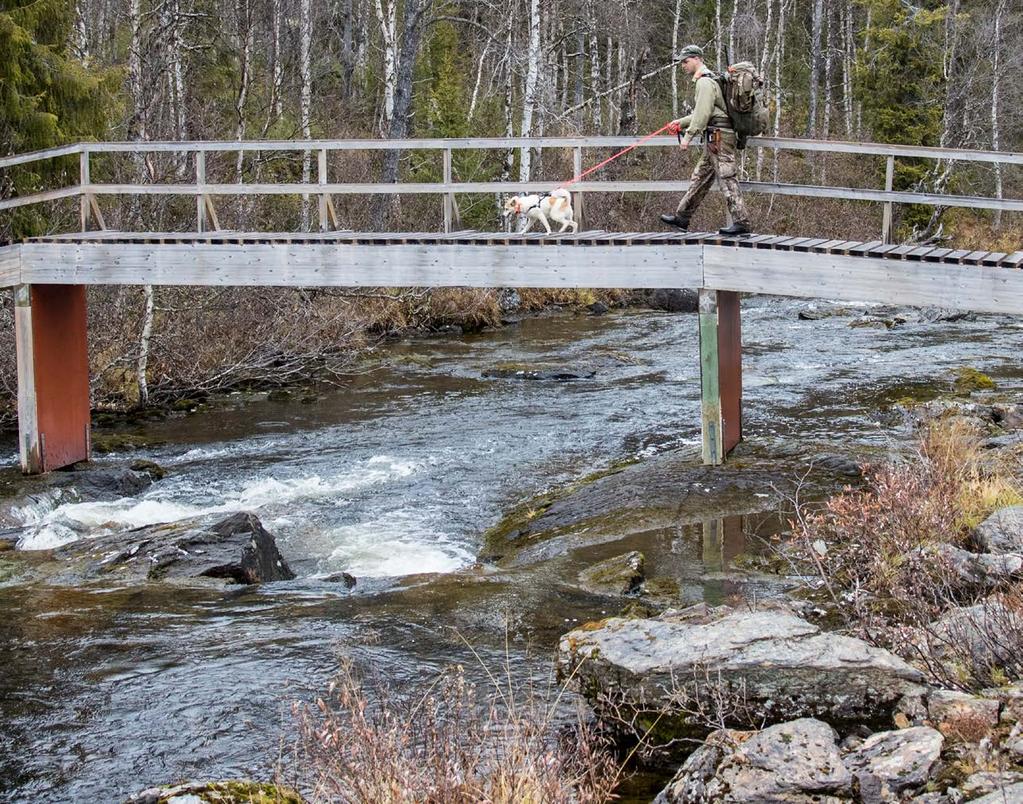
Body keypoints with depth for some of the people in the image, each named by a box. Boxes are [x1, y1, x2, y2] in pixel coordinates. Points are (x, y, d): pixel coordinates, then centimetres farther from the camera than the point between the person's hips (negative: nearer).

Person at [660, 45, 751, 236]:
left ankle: (741, 223, -14)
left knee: (727, 178, -12)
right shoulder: (707, 80, 21)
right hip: (714, 139, 11)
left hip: (718, 137, -11)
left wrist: (688, 135, -19)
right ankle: (682, 217, 21)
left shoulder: (705, 82, -12)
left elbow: (703, 113, -21)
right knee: (700, 177, 14)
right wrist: (681, 122, 24)